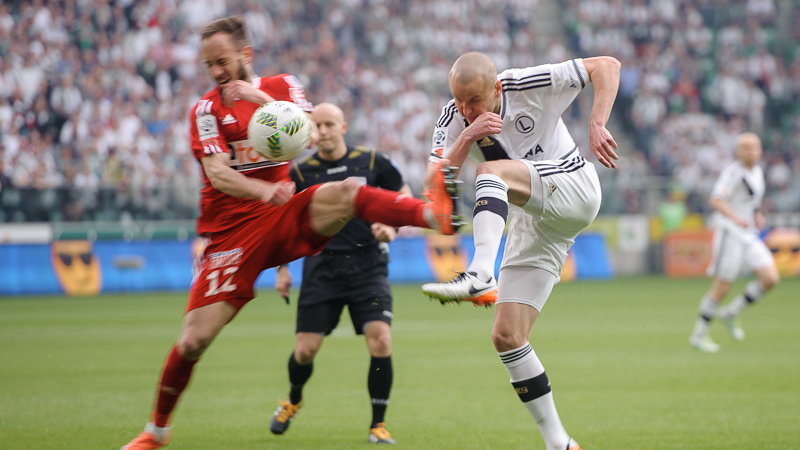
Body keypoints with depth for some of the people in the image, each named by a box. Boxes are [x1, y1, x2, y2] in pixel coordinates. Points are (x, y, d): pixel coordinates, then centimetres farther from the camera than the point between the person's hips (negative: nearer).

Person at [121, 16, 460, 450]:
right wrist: (263, 191, -35)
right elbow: (218, 174, -16)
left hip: (284, 219, 1)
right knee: (194, 339, -7)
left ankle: (435, 214, -48)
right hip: (232, 231, -1)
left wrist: (264, 100, -23)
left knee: (348, 192, -27)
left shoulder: (281, 86, 7)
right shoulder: (207, 109, -1)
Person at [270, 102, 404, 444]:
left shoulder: (371, 162, 0)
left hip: (367, 265, -1)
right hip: (321, 268, 1)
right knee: (305, 350, -2)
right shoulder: (301, 172, 1)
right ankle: (293, 401, 33)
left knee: (380, 340, -17)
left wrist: (392, 226, -6)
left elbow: (403, 194, 13)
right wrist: (282, 269, 9)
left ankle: (378, 425, -3)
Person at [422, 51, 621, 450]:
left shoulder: (527, 85, -14)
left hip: (575, 190, -6)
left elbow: (606, 66, -11)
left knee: (492, 171, -32)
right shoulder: (454, 118, -2)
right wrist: (467, 138, -25)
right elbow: (433, 185, -12)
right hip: (533, 223, 6)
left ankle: (479, 275, -51)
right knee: (507, 338, -5)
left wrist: (597, 126, -22)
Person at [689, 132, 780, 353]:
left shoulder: (757, 172, 14)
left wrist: (757, 215, 11)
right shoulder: (733, 171, -13)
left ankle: (731, 313, 10)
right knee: (722, 287, -6)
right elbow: (715, 200, -25)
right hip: (729, 233, -8)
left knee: (771, 278, -5)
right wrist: (737, 218, -38)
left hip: (749, 236, 8)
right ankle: (699, 334, 6)